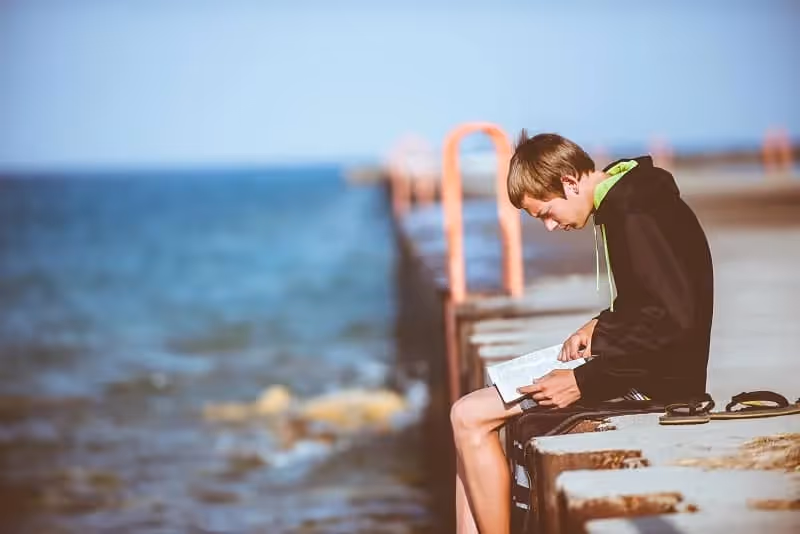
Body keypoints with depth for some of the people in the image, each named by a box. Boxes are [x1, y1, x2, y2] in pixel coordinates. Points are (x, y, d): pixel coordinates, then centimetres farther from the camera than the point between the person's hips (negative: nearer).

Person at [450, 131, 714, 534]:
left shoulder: (635, 214, -19)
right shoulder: (624, 201, 11)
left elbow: (674, 318, -26)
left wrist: (584, 382, -24)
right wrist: (600, 327, 4)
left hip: (654, 378, -11)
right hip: (636, 366, 11)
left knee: (469, 417, -13)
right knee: (471, 415, 7)